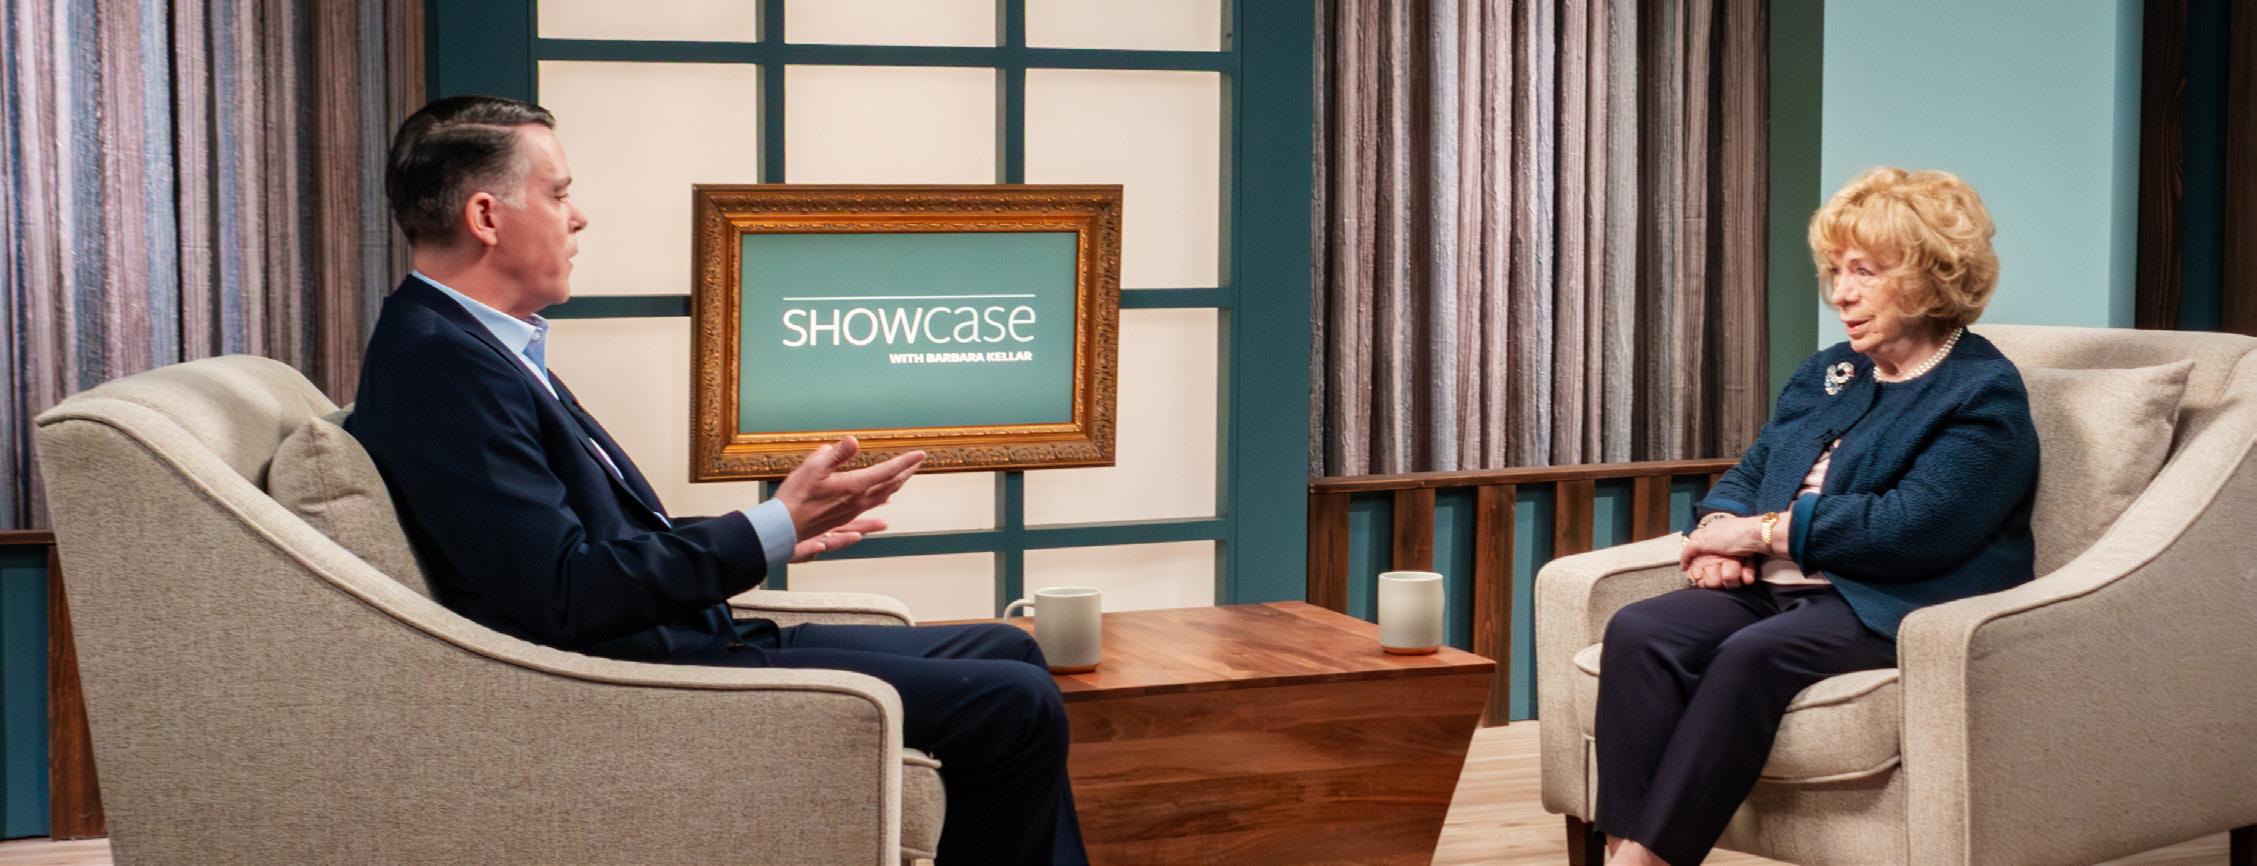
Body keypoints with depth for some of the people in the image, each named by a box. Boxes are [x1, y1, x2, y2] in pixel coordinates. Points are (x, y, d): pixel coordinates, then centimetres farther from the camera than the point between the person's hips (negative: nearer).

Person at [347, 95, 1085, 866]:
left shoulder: (472, 343, 14)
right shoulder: (440, 364, -19)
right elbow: (567, 595, -25)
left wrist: (773, 535, 15)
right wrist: (769, 533, -21)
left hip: (673, 640, 11)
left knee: (1009, 653, 14)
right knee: (1017, 708, -15)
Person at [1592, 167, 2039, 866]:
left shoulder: (1983, 394, -3)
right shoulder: (1826, 373, 23)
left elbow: (1910, 527, -17)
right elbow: (1748, 473, 26)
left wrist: (1762, 530, -11)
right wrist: (1720, 529, 0)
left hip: (1889, 610, -7)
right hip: (1778, 590, 7)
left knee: (1754, 656, -36)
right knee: (1639, 632, -23)